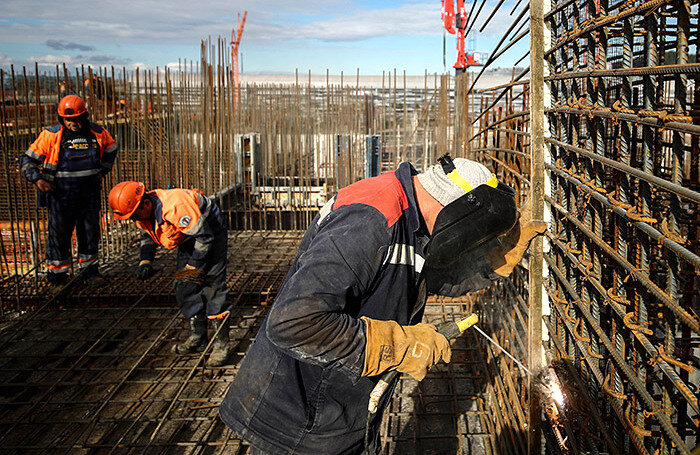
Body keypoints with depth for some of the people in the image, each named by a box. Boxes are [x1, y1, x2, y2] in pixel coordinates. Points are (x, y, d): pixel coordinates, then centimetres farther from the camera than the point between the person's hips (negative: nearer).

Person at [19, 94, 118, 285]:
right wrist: (38, 180, -19)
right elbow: (27, 161, -5)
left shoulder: (98, 133, 0)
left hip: (90, 195, 3)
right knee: (59, 235, 5)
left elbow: (111, 150, 23)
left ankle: (89, 270, 25)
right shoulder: (51, 136, -9)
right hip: (60, 195, -3)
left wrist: (102, 171, 15)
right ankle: (56, 272, 21)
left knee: (90, 233, 10)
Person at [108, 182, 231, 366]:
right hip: (188, 238, 9)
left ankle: (221, 344, -12)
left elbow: (205, 236, -31)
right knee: (184, 287, 4)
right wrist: (146, 261, -3)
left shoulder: (176, 206, -39)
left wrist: (193, 267, -24)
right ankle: (198, 338, 17)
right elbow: (147, 235, 11)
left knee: (213, 283, -16)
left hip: (212, 231, -8)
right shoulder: (143, 211, -12)